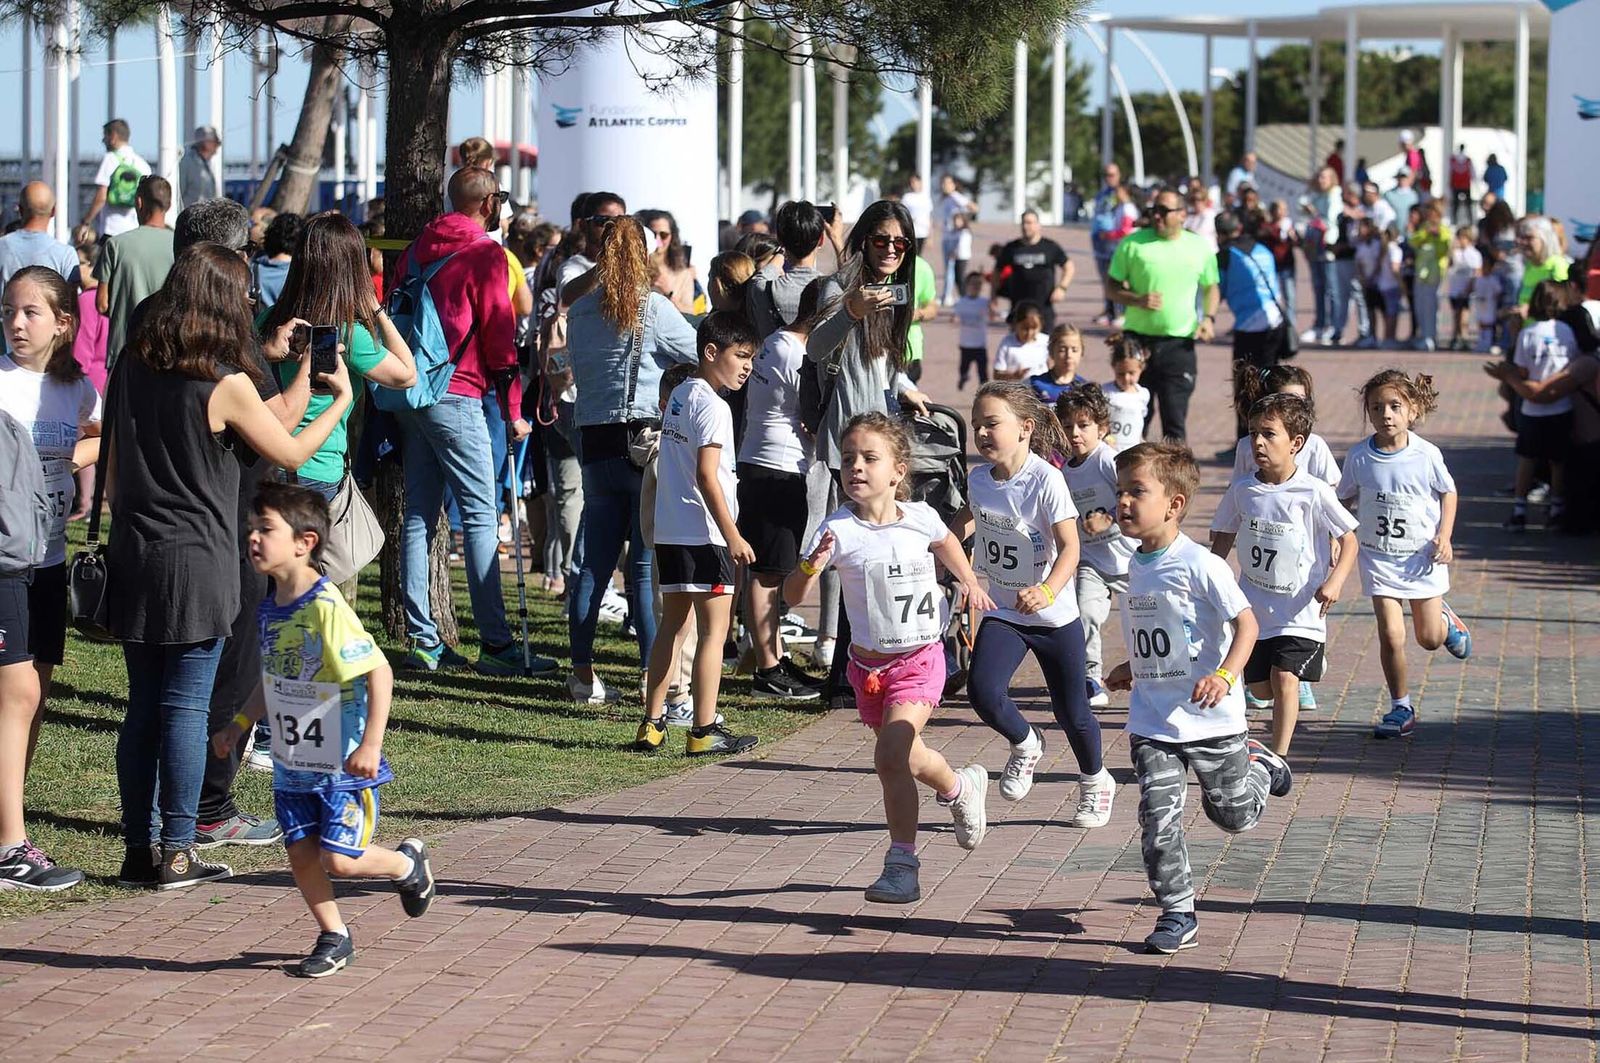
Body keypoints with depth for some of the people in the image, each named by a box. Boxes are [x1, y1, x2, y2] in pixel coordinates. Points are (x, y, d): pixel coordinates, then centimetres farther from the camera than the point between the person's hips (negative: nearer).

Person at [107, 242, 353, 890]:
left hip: (133, 558, 6)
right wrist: (342, 397, 14)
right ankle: (176, 854, 1)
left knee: (143, 708, 11)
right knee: (186, 709, -1)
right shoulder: (227, 383, -13)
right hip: (196, 562, -6)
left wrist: (262, 359, 26)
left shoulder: (134, 367, 4)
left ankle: (138, 848, 14)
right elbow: (291, 452, -3)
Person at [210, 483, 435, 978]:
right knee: (301, 854, 6)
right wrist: (237, 727, 14)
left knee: (339, 859, -6)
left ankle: (407, 865, 23)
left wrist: (371, 743, -25)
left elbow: (379, 672, -22)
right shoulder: (270, 608, 4)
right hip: (293, 763, 7)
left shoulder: (326, 608, -22)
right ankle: (333, 938, 24)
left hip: (343, 765, -7)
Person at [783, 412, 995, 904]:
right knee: (904, 758, 13)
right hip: (869, 663, 2)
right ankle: (962, 787, 41)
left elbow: (945, 541, 19)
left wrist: (969, 582, 22)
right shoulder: (838, 530, -13)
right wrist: (812, 566, -36)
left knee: (890, 757, -17)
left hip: (920, 659, -2)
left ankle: (901, 864, -7)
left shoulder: (920, 517, -7)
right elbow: (792, 595, -19)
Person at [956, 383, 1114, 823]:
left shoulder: (1046, 479, -21)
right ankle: (1025, 745, 10)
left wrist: (1047, 592, -44)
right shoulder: (978, 479, -4)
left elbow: (1070, 547, -28)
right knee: (983, 690, -21)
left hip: (1055, 617, -4)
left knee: (1072, 713, 7)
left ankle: (1096, 783, 37)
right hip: (1003, 614, 4)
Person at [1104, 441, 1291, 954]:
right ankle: (1177, 915, 3)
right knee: (1158, 819, -6)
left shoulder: (1200, 565, -17)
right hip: (1152, 723, 5)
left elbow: (1246, 622, -16)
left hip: (1210, 720, -5)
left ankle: (1258, 766, 44)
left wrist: (1225, 675, -29)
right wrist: (1132, 668, 28)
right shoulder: (1137, 566, 6)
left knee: (1234, 814, 13)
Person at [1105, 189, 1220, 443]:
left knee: (1175, 419, -3)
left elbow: (1211, 287, 19)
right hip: (1138, 340, 0)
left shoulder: (1199, 247, 6)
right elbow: (1111, 288, 5)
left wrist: (1209, 318, 1)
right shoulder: (1133, 243, 1)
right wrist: (1137, 300, -14)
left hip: (1180, 344, 0)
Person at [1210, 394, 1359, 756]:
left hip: (1300, 608, -4)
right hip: (1255, 605, 5)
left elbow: (1348, 539, -6)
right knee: (1260, 687, 11)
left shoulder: (1313, 492, -13)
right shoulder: (1242, 490, -1)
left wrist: (1335, 582, -20)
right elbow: (1223, 538, 14)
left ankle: (1279, 758, -7)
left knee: (1284, 678, -16)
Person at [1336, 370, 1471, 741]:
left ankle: (1447, 622, 45)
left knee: (1430, 639, 7)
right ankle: (1401, 708, 8)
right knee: (1391, 635, -9)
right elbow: (1345, 499, 5)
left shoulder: (1427, 454, -11)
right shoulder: (1359, 457, -8)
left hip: (1423, 557, 0)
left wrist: (1444, 536, -8)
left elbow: (1448, 493, 3)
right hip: (1379, 558, 0)